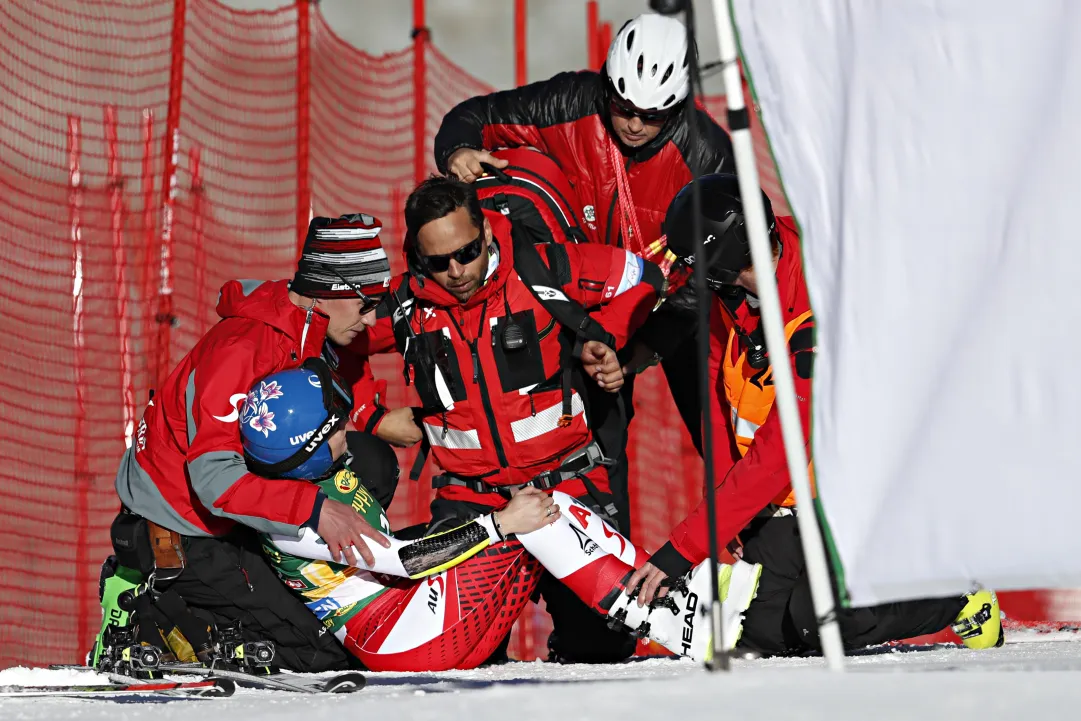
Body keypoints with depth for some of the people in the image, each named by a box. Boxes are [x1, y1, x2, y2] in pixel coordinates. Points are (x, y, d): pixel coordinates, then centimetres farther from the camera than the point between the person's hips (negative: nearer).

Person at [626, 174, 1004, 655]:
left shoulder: (819, 326, -33)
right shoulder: (732, 287, -10)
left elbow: (774, 459, -32)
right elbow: (719, 394, 2)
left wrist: (682, 549, -31)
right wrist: (727, 504, -5)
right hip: (782, 497, 6)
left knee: (813, 623, -19)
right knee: (757, 630, -7)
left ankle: (958, 595, 5)